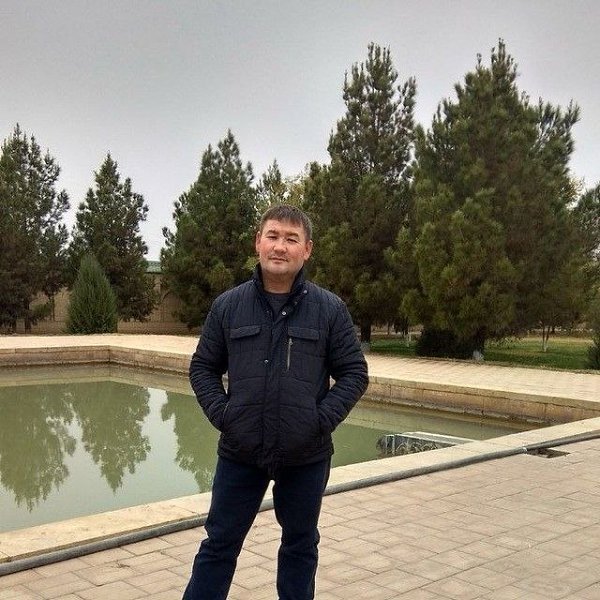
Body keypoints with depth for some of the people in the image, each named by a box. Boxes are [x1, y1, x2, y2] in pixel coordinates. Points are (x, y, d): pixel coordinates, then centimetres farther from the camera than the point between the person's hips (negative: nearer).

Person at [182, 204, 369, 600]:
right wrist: (221, 413, -8)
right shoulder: (228, 306, -1)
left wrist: (322, 420, -12)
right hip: (239, 452, 1)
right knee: (220, 543, 12)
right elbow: (203, 367, 6)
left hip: (306, 456, 0)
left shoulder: (330, 309, -5)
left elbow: (354, 373, -2)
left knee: (301, 544, 17)